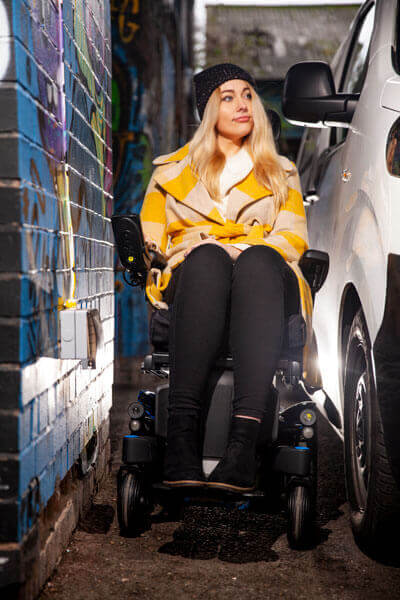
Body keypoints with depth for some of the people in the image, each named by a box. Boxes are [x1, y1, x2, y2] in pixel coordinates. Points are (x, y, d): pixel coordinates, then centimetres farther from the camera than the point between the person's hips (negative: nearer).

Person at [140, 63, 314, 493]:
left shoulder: (281, 172, 27)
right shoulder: (172, 169, 26)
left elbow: (294, 238, 13)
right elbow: (148, 239, 18)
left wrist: (246, 248, -8)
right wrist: (196, 246, -2)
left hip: (264, 276, 0)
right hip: (192, 277, 0)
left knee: (257, 260, -39)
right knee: (208, 258, -39)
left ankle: (245, 437, -55)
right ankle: (182, 432, -53)